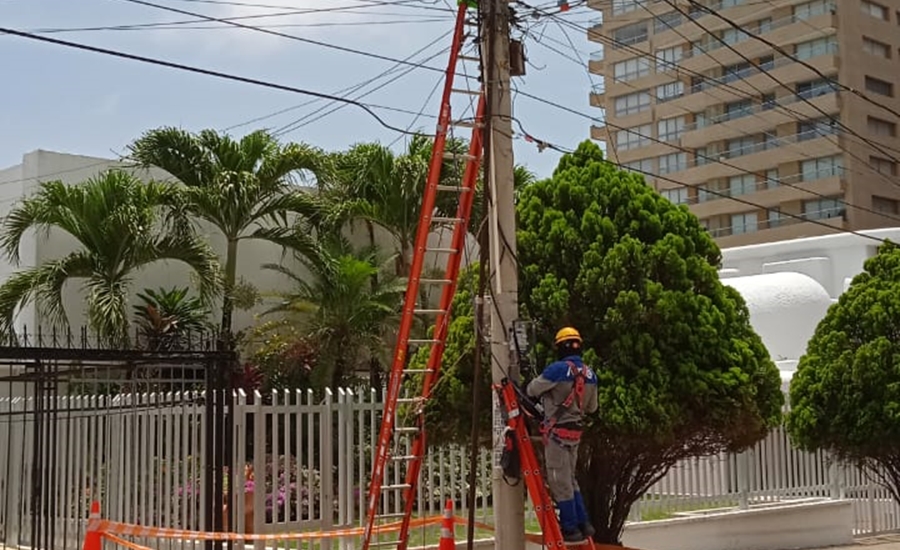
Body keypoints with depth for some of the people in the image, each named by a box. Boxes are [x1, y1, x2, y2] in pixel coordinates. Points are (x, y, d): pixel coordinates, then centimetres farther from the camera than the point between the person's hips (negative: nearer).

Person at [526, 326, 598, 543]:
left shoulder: (558, 369, -17)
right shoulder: (590, 374, 4)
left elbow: (532, 390, -6)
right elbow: (592, 407, 14)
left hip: (557, 431, -7)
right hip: (576, 431, 7)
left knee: (560, 481, 1)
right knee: (570, 479, 19)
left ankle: (570, 529, 5)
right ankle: (583, 524, 18)